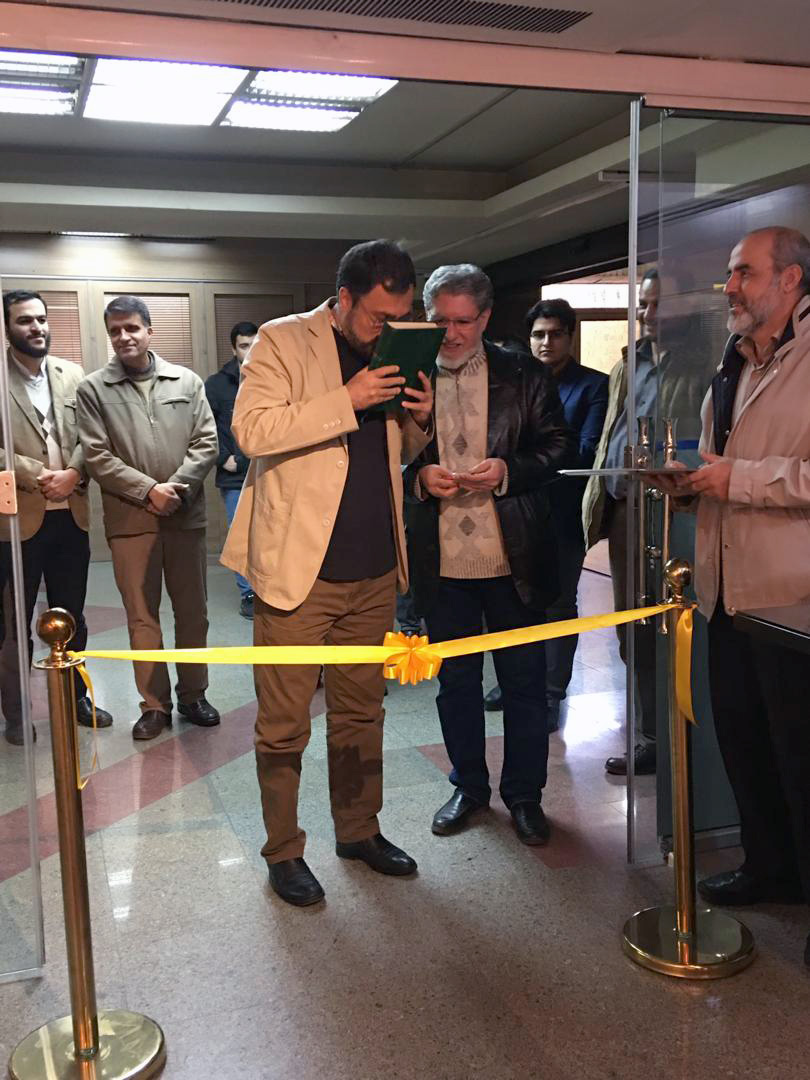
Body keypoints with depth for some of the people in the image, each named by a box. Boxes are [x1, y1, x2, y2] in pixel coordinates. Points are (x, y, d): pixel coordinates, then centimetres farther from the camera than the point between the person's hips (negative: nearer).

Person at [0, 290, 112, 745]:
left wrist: (72, 475, -13)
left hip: (71, 515, 4)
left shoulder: (72, 374, 8)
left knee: (72, 616, 16)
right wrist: (37, 476, -19)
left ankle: (76, 696, 32)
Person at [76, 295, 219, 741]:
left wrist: (176, 487, -11)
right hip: (130, 519, -1)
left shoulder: (187, 381, 7)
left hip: (186, 515, 2)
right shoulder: (93, 389, 2)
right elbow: (96, 456, -4)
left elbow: (206, 442, 2)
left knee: (192, 611, 9)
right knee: (142, 616, 5)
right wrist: (147, 490, -13)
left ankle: (193, 695, 24)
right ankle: (155, 705, 16)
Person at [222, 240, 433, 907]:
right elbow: (251, 429, -16)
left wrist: (420, 419, 1)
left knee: (362, 712, 15)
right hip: (298, 567, -5)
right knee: (284, 722, 3)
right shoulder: (283, 341, -3)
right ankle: (284, 852, 18)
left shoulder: (390, 354, 14)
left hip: (374, 570, 6)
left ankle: (359, 830, 30)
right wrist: (346, 400, -20)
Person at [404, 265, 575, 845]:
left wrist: (508, 470, -15)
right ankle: (469, 785, 33)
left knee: (524, 679, 9)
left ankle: (524, 793, 27)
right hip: (443, 558, 2)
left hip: (513, 556, -1)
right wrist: (420, 477, -14)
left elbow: (561, 445, 2)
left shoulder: (524, 376, 0)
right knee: (455, 679, 15)